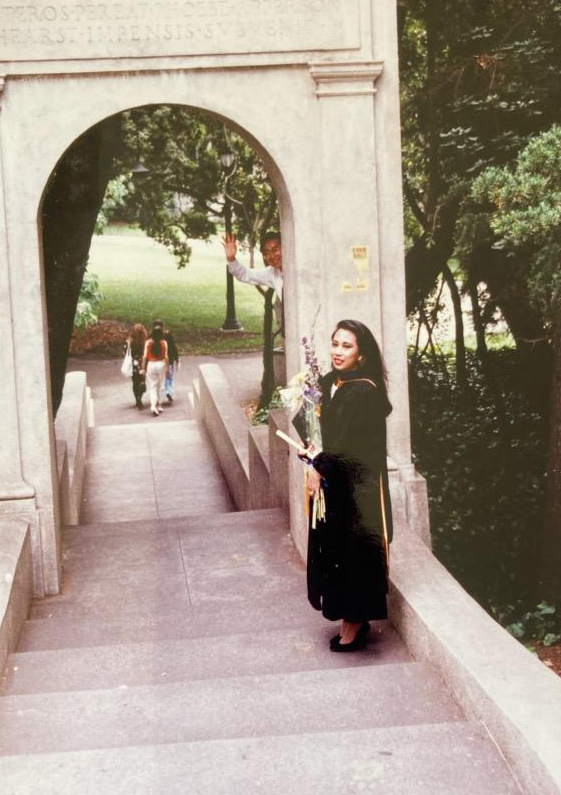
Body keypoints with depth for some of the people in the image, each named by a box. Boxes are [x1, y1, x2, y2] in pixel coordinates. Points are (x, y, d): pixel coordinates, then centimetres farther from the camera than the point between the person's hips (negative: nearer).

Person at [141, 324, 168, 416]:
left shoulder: (148, 342, -7)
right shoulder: (164, 343, -7)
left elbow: (145, 356, -6)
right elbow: (166, 357, -5)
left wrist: (143, 368, 0)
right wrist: (167, 368, 5)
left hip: (151, 365, 0)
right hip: (161, 364, 0)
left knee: (152, 386, 3)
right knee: (160, 386, 14)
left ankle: (153, 405, -14)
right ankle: (159, 406, 21)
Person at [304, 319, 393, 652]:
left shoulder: (365, 391, -19)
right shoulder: (329, 383, 6)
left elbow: (349, 442, -21)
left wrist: (320, 467, -12)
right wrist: (313, 453, 0)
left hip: (358, 485, -8)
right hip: (332, 482, 8)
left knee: (354, 550, 1)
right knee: (334, 547, 13)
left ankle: (355, 622, 14)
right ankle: (351, 620, 25)